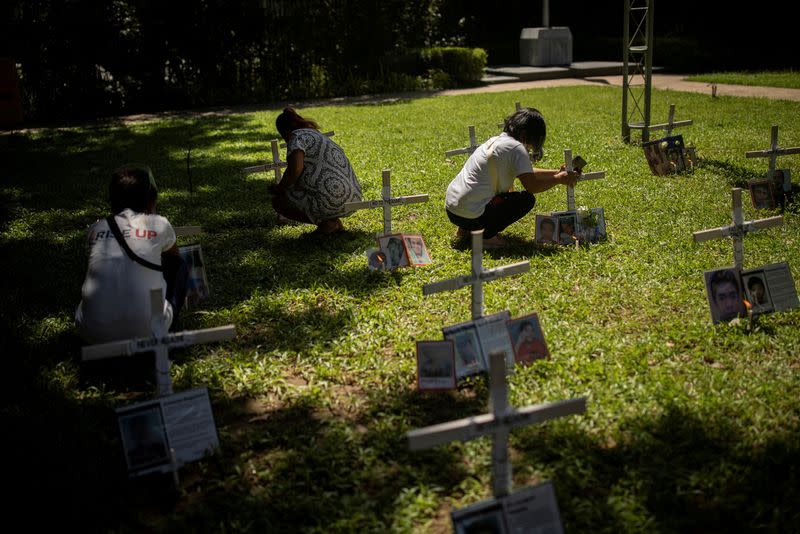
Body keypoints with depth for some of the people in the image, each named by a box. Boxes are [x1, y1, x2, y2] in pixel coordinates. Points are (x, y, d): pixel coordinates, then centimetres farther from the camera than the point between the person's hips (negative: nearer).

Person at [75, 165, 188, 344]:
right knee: (177, 264, 21)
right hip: (145, 332, -3)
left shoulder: (95, 229, 12)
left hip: (94, 334, 3)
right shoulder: (158, 224, 6)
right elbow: (174, 254, 30)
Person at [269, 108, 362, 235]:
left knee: (278, 200, 10)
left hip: (330, 203, -9)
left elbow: (295, 169, -18)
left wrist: (280, 188, 0)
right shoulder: (320, 137, 26)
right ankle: (335, 221, 12)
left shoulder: (297, 136, -2)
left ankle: (325, 222, -1)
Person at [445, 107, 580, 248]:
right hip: (469, 214, -9)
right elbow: (531, 186, -15)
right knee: (527, 199, -4)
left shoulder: (496, 140, 16)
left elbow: (526, 174, 25)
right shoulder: (516, 148, -12)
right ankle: (488, 236, -7)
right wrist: (560, 179, -1)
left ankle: (465, 230, 18)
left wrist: (557, 172, 20)